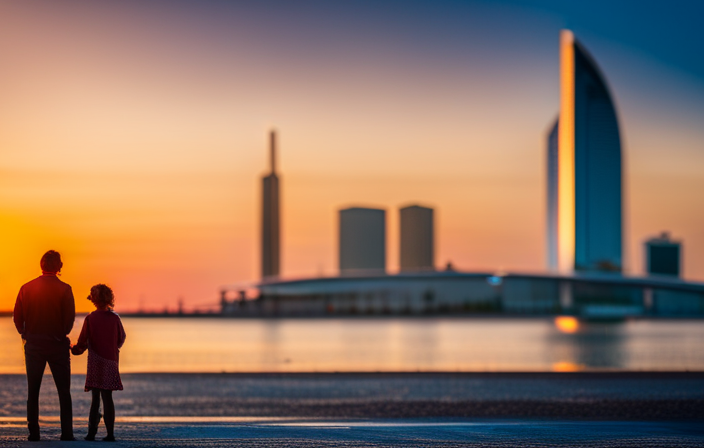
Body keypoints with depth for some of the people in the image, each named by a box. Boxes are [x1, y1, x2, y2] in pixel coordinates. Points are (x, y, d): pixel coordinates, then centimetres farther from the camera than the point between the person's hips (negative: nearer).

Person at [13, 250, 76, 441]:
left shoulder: (26, 288, 0)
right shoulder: (64, 289, -9)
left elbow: (17, 318, 0)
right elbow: (70, 318, -11)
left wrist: (26, 334, 13)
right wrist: (62, 334, 6)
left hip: (33, 345, 2)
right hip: (58, 345, -2)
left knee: (33, 392, 11)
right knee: (64, 392, 4)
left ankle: (33, 432, 7)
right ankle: (66, 433, -3)